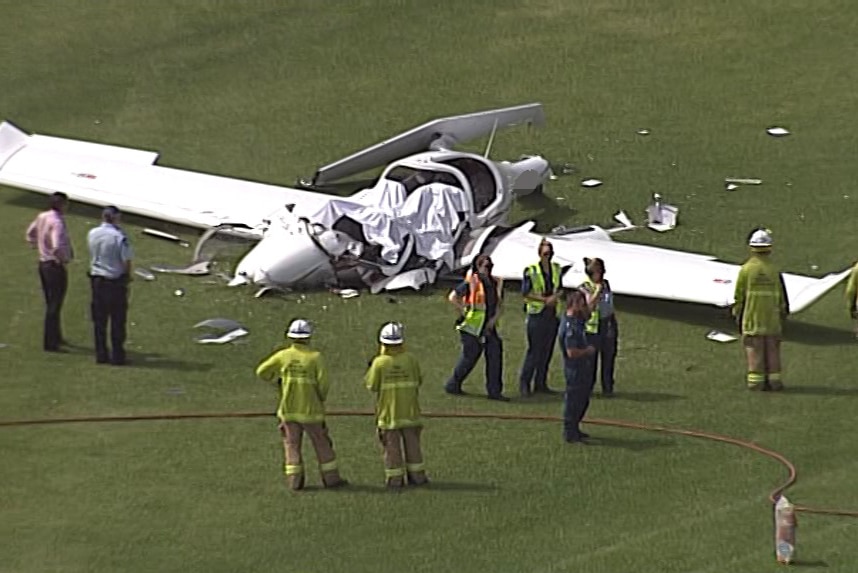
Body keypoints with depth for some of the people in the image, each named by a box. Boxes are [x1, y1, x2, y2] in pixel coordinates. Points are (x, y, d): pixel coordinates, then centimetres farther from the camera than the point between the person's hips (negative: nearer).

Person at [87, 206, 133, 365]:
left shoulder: (92, 234, -1)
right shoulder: (119, 237, -16)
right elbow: (127, 261, -16)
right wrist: (127, 276, 2)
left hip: (96, 279, 4)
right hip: (116, 281, -4)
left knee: (99, 320, 11)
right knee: (117, 321, 4)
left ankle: (101, 354, 14)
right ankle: (117, 355, 6)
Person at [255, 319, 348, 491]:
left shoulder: (283, 356, -5)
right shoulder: (315, 357, -13)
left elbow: (261, 372, 2)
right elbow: (323, 384, -14)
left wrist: (278, 379, 18)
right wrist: (321, 398, 6)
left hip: (288, 410, 2)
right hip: (311, 410, -2)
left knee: (292, 444, 10)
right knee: (322, 444, 9)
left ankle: (294, 480, 7)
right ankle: (331, 478, 13)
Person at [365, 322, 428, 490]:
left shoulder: (379, 362, -15)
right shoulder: (410, 359, -9)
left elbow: (371, 385, -8)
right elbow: (419, 380, 0)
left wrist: (371, 368, 5)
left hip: (388, 411, -2)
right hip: (409, 410, 2)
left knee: (391, 445, 6)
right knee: (412, 442, 14)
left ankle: (394, 479, 9)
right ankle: (417, 475, 19)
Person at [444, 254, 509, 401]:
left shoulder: (496, 284, 9)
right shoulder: (471, 282, -9)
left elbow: (498, 306, 14)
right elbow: (452, 297, -11)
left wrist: (492, 321, 0)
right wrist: (463, 312, -10)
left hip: (488, 328, 6)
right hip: (472, 327, -6)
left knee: (495, 355, -2)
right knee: (469, 357, -1)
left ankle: (494, 391, 2)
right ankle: (453, 385, 16)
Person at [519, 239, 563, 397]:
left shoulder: (556, 269, 9)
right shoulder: (531, 270, -8)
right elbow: (525, 293, -10)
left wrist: (555, 297, -5)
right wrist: (545, 299, -15)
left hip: (552, 314, 6)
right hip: (537, 314, -5)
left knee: (547, 350, 7)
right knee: (534, 350, -8)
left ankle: (540, 383, 14)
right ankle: (524, 383, 0)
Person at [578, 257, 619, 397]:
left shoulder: (606, 283, 10)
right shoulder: (584, 287, -7)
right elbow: (589, 306, -22)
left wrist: (614, 323, 20)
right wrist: (597, 290, -20)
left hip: (608, 324, 5)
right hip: (593, 327, -5)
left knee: (609, 356, 6)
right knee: (591, 358, -2)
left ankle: (607, 388, 13)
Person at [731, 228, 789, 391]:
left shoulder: (746, 269, -7)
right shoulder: (774, 269, -4)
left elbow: (739, 296, -4)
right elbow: (782, 296, 2)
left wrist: (737, 315, 7)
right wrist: (783, 314, 13)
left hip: (752, 317, -1)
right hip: (772, 317, 1)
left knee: (754, 349, 2)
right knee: (772, 349, 7)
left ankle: (756, 381, 1)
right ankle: (773, 379, 7)